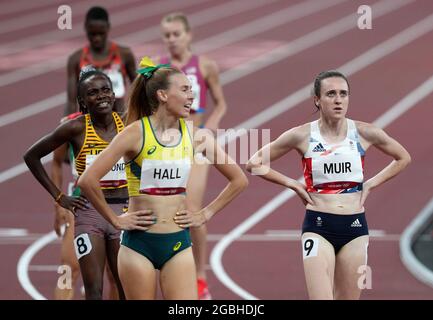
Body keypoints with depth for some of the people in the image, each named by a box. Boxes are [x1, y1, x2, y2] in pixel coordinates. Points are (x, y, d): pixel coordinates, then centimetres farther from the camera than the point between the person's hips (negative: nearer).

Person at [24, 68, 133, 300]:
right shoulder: (76, 128, -6)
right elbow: (32, 156, 3)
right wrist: (58, 196, 0)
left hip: (123, 211, 2)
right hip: (88, 213, -2)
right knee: (94, 290, -5)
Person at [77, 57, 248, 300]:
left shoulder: (196, 136, 2)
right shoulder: (136, 133, -10)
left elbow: (239, 180, 12)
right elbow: (88, 180, -15)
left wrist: (206, 214, 8)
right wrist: (115, 220, -8)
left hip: (178, 245, 3)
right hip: (139, 244, -3)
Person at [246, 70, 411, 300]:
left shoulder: (364, 133, 0)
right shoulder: (302, 136, -5)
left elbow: (403, 158, 17)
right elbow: (255, 164, 3)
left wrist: (372, 184, 7)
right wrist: (293, 184, -2)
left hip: (355, 228, 3)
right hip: (318, 227, -3)